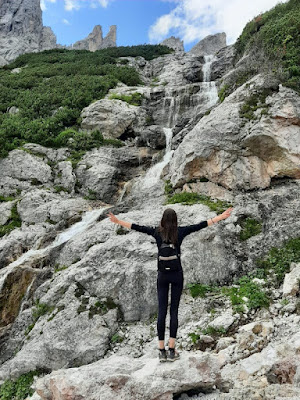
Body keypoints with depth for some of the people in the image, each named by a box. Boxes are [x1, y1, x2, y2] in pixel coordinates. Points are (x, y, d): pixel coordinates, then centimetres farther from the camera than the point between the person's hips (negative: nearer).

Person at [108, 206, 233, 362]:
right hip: (177, 275, -1)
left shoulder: (157, 232, -2)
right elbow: (200, 225, -4)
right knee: (174, 310, 4)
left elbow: (137, 227, 3)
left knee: (162, 311, 5)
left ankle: (162, 351, 7)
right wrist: (221, 217, 1)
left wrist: (117, 221, 13)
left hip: (162, 275, 1)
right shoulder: (180, 231, -5)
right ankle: (172, 350, 3)